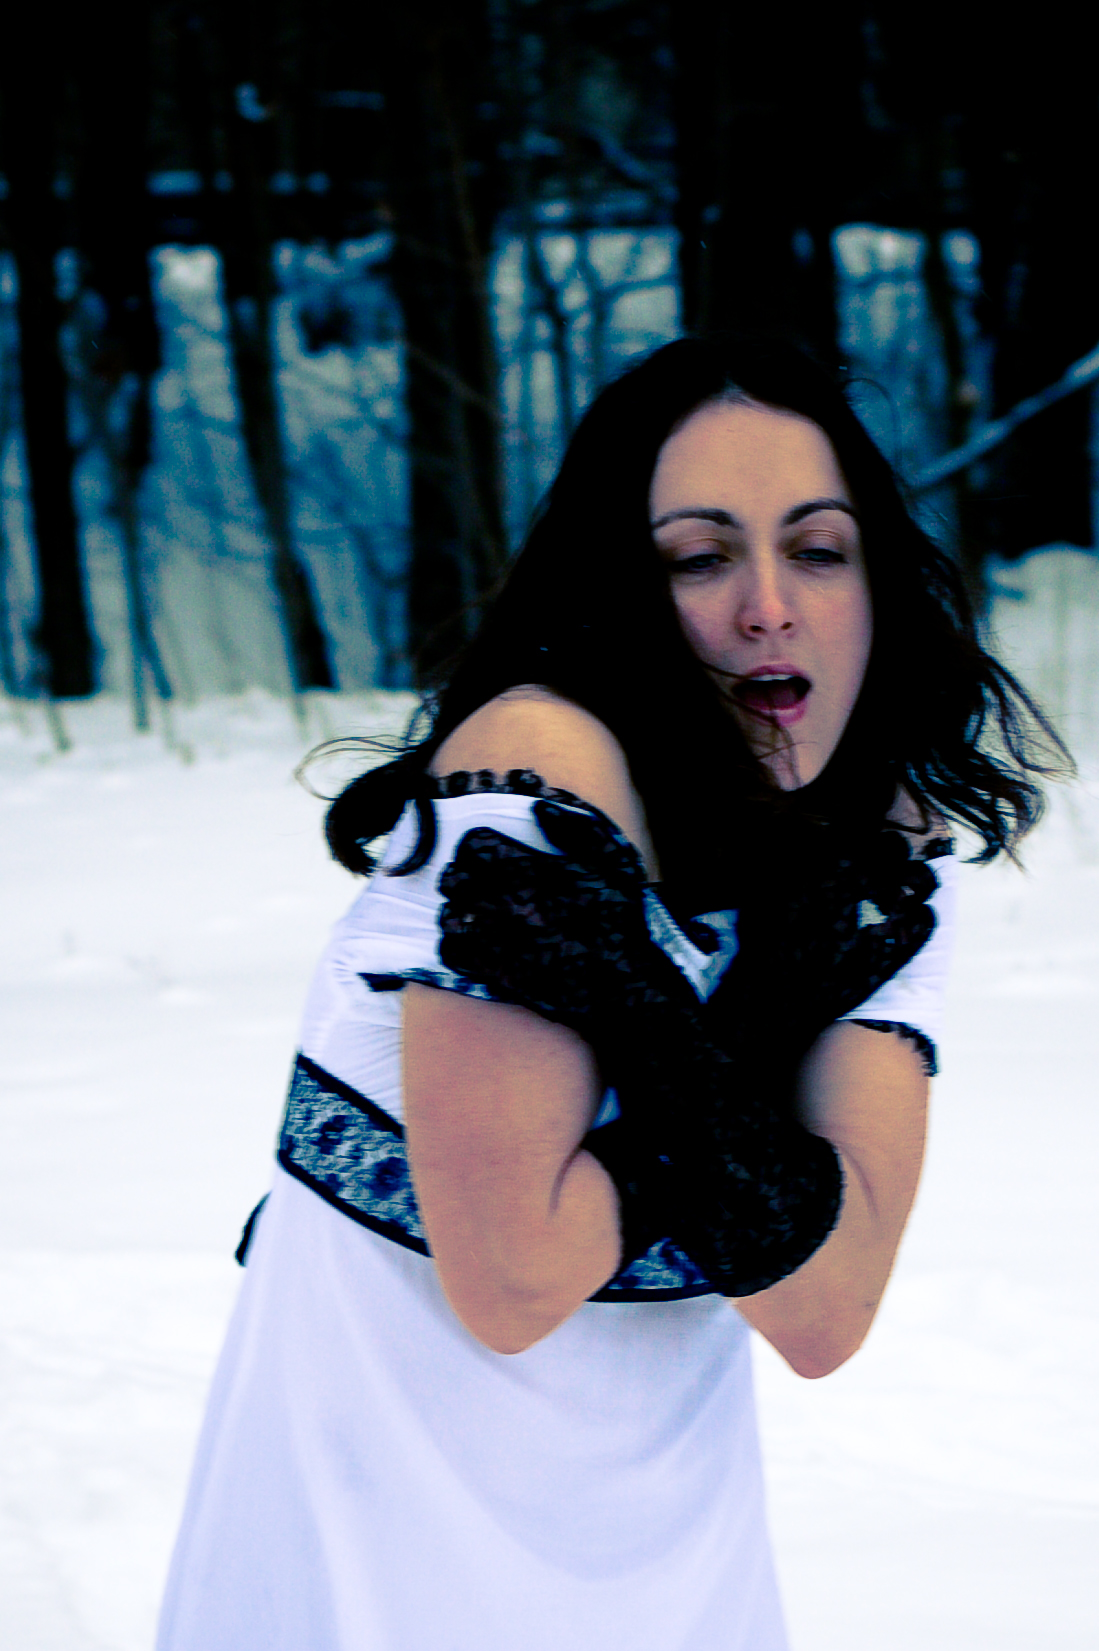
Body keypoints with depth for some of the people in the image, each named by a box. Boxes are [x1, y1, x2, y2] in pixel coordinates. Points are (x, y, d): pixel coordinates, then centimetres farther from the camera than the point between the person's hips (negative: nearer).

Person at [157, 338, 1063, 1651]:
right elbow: (507, 1286, -26)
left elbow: (827, 1319, -19)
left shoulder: (888, 863, -5)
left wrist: (665, 1045, -30)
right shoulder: (541, 772, -24)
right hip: (396, 1481, -6)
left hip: (670, 1485, 6)